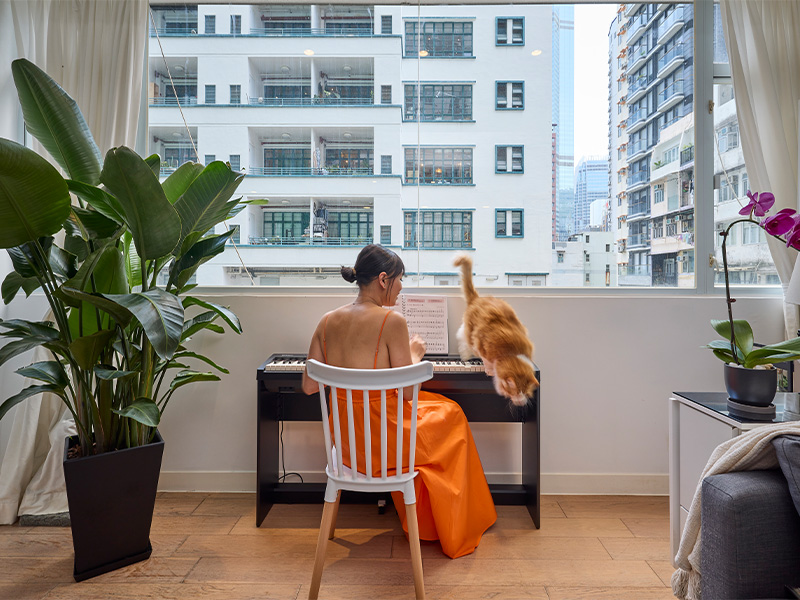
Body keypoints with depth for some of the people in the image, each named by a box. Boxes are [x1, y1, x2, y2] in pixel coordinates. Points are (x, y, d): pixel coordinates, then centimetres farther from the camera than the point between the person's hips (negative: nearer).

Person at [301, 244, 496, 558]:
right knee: (451, 413, 22)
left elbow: (309, 386, 4)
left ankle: (420, 522, 44)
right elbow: (407, 393, -17)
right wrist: (415, 354, 1)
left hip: (344, 440, 7)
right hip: (382, 442, -6)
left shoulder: (327, 321, -1)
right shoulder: (392, 321, -20)